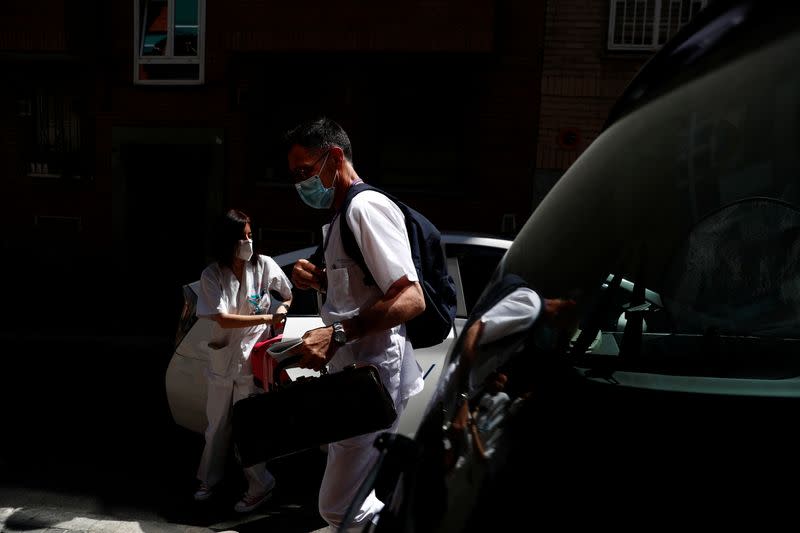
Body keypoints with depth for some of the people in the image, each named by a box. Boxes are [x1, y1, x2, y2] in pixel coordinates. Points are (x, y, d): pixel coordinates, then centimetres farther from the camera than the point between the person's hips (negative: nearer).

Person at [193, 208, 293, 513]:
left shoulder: (264, 266, -7)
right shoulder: (211, 275, -9)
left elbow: (287, 295, 11)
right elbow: (223, 319, -16)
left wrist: (282, 309, -10)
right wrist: (267, 318, -20)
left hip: (252, 361, -2)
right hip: (221, 360, 2)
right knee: (217, 427, 16)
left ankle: (261, 487, 15)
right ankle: (209, 480, 35)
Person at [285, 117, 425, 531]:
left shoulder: (366, 206, -13)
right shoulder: (338, 218, 19)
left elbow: (410, 299, -22)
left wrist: (337, 335, -28)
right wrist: (321, 280, 10)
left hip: (376, 380, -11)